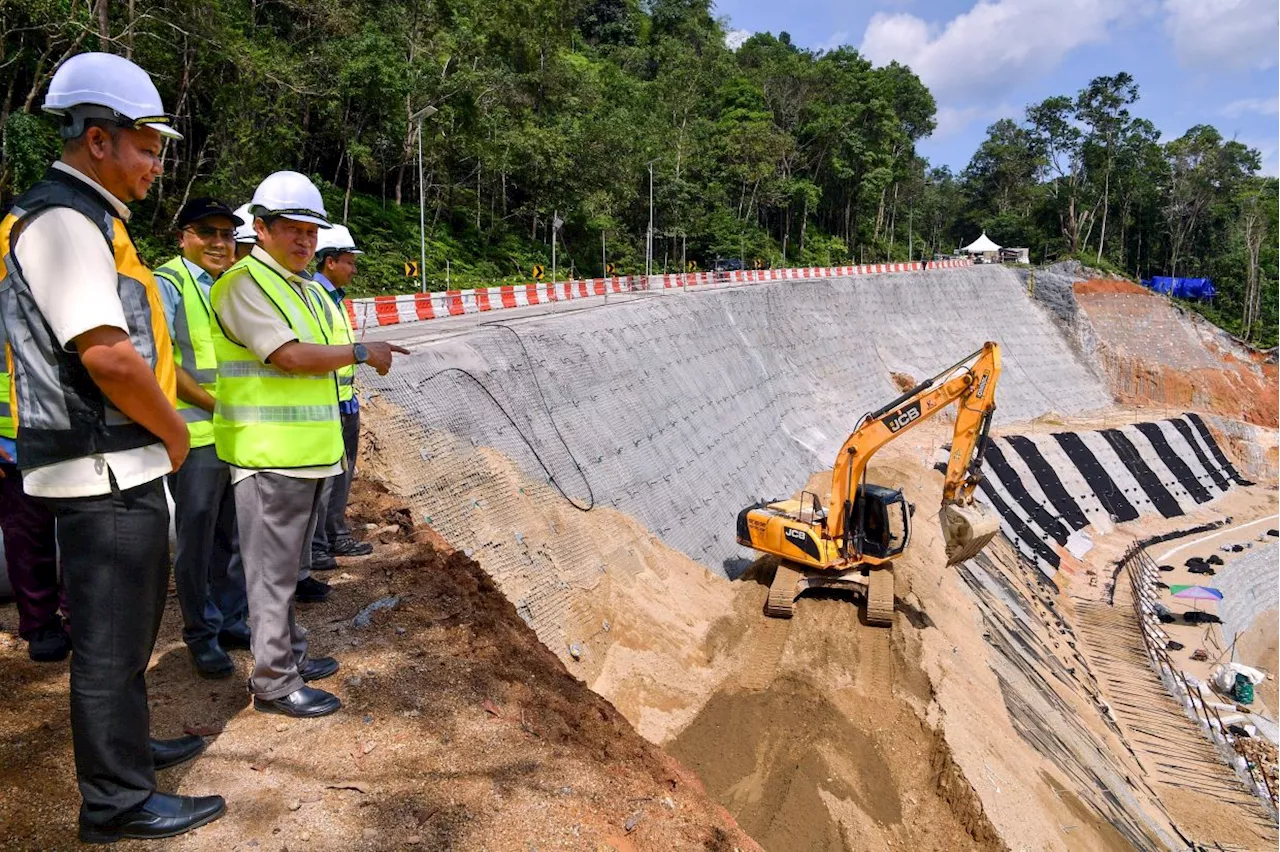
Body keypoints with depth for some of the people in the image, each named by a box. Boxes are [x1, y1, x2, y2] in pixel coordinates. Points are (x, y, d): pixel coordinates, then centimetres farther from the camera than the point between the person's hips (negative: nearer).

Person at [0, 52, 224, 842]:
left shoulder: (88, 219, 15)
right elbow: (109, 356, -25)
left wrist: (159, 433, 11)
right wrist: (173, 431, -11)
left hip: (123, 466, 10)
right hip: (106, 473, -10)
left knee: (129, 624, 23)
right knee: (111, 639, 3)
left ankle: (126, 744, 42)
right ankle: (118, 801, 18)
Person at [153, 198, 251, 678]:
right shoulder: (168, 284, -6)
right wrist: (216, 405, -16)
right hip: (195, 435, -6)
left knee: (235, 536, 15)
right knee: (196, 540, 4)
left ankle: (232, 620, 29)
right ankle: (201, 633, 18)